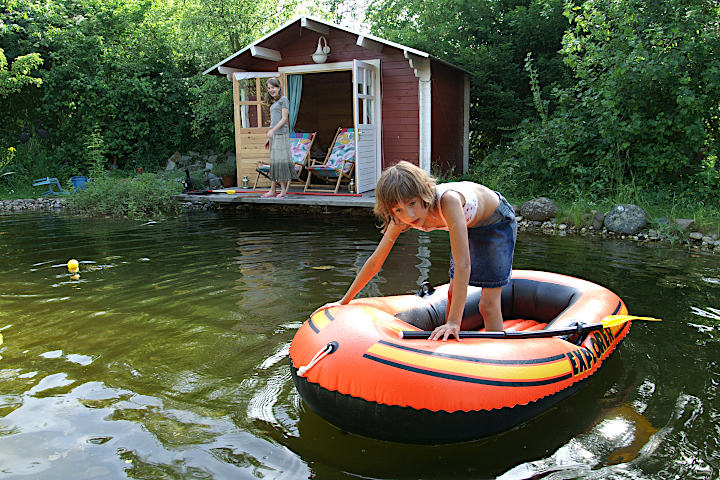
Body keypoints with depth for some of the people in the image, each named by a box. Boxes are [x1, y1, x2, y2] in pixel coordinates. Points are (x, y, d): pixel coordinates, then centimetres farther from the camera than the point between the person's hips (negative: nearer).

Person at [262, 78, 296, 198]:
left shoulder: (283, 99, -3)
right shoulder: (273, 103, 21)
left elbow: (284, 119, -11)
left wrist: (273, 130, -20)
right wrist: (269, 138, 18)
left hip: (280, 134, -8)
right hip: (273, 134, 8)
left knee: (280, 160, -9)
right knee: (273, 161, 6)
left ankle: (283, 190, -5)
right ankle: (273, 190, 7)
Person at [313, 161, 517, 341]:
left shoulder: (447, 200, -44)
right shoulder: (402, 218, -25)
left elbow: (462, 264, -46)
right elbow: (375, 262, -14)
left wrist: (454, 322, -48)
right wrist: (344, 301, -10)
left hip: (496, 222, -5)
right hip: (468, 225, 6)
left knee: (488, 304, -9)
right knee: (453, 293, 13)